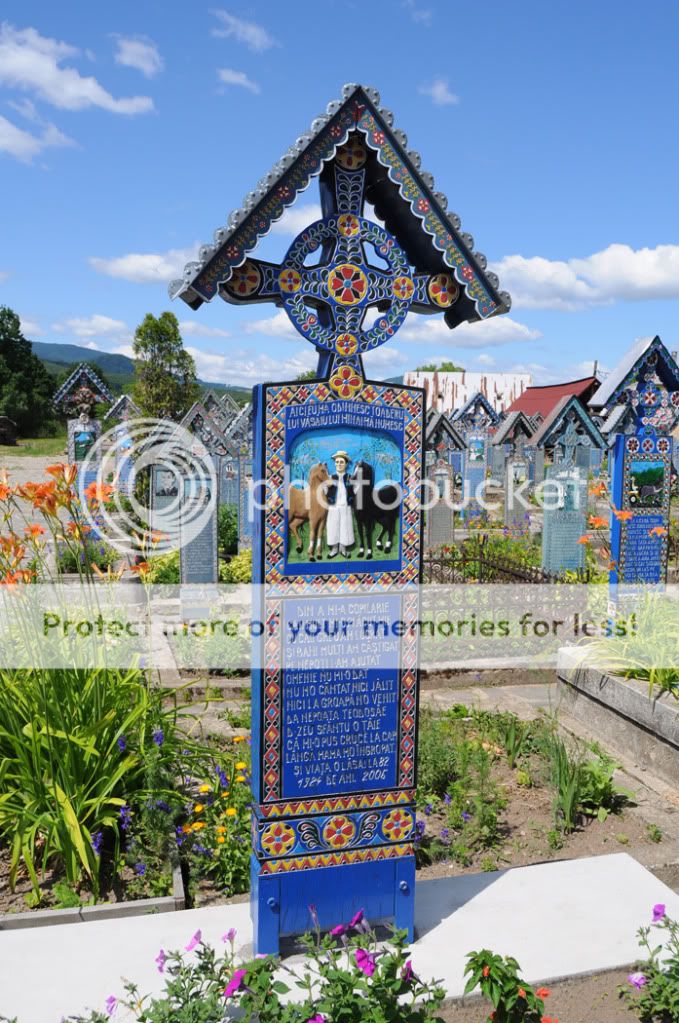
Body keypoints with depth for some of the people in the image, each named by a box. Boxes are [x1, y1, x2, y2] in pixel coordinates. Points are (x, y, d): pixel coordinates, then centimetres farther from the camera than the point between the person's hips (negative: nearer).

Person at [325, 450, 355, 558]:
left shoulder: (349, 478, 3)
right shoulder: (331, 477, 2)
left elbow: (353, 494, 4)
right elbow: (326, 494, 1)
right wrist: (327, 486, -16)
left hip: (346, 508, 0)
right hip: (333, 508, 0)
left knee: (345, 528, 1)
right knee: (333, 527, 1)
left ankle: (343, 548, 14)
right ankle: (334, 549, 13)